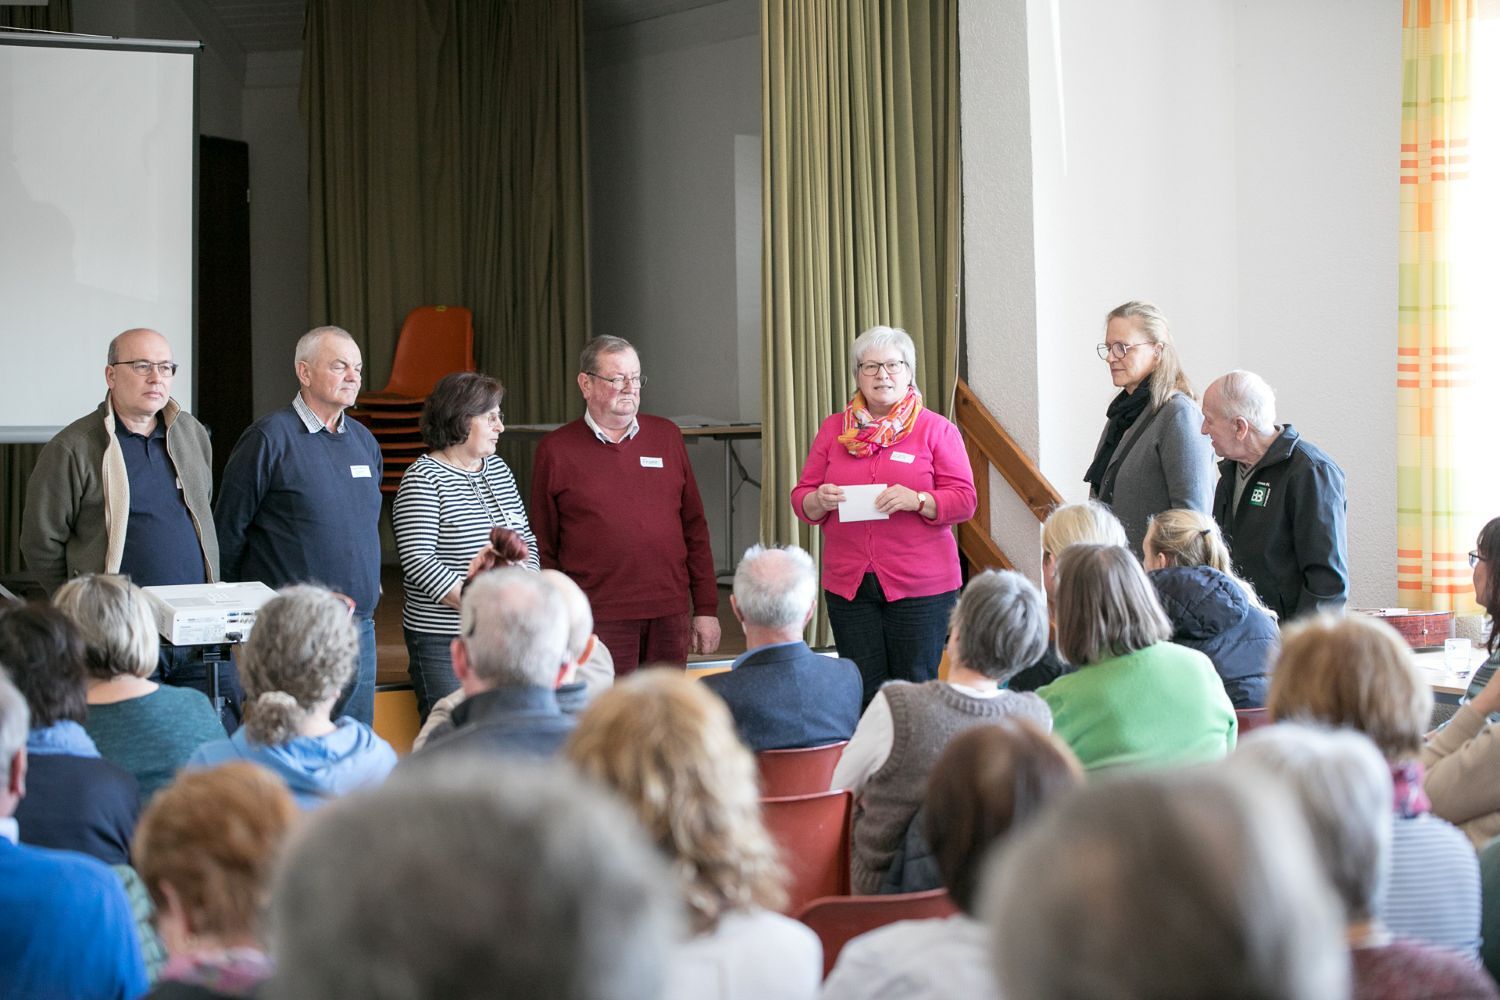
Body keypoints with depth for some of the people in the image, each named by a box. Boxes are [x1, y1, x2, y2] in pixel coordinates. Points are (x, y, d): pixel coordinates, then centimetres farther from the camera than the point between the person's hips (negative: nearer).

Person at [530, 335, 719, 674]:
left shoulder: (666, 437, 12)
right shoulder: (556, 450, 3)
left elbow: (694, 528, 12)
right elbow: (543, 547, 4)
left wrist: (706, 608, 7)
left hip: (670, 616, 3)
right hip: (599, 619, -3)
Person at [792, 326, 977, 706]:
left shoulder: (936, 429, 3)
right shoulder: (834, 429, 12)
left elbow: (964, 500, -3)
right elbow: (801, 499, 13)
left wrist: (917, 501, -20)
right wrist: (819, 501, -10)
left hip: (919, 585, -2)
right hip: (848, 584, 3)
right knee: (864, 695, 3)